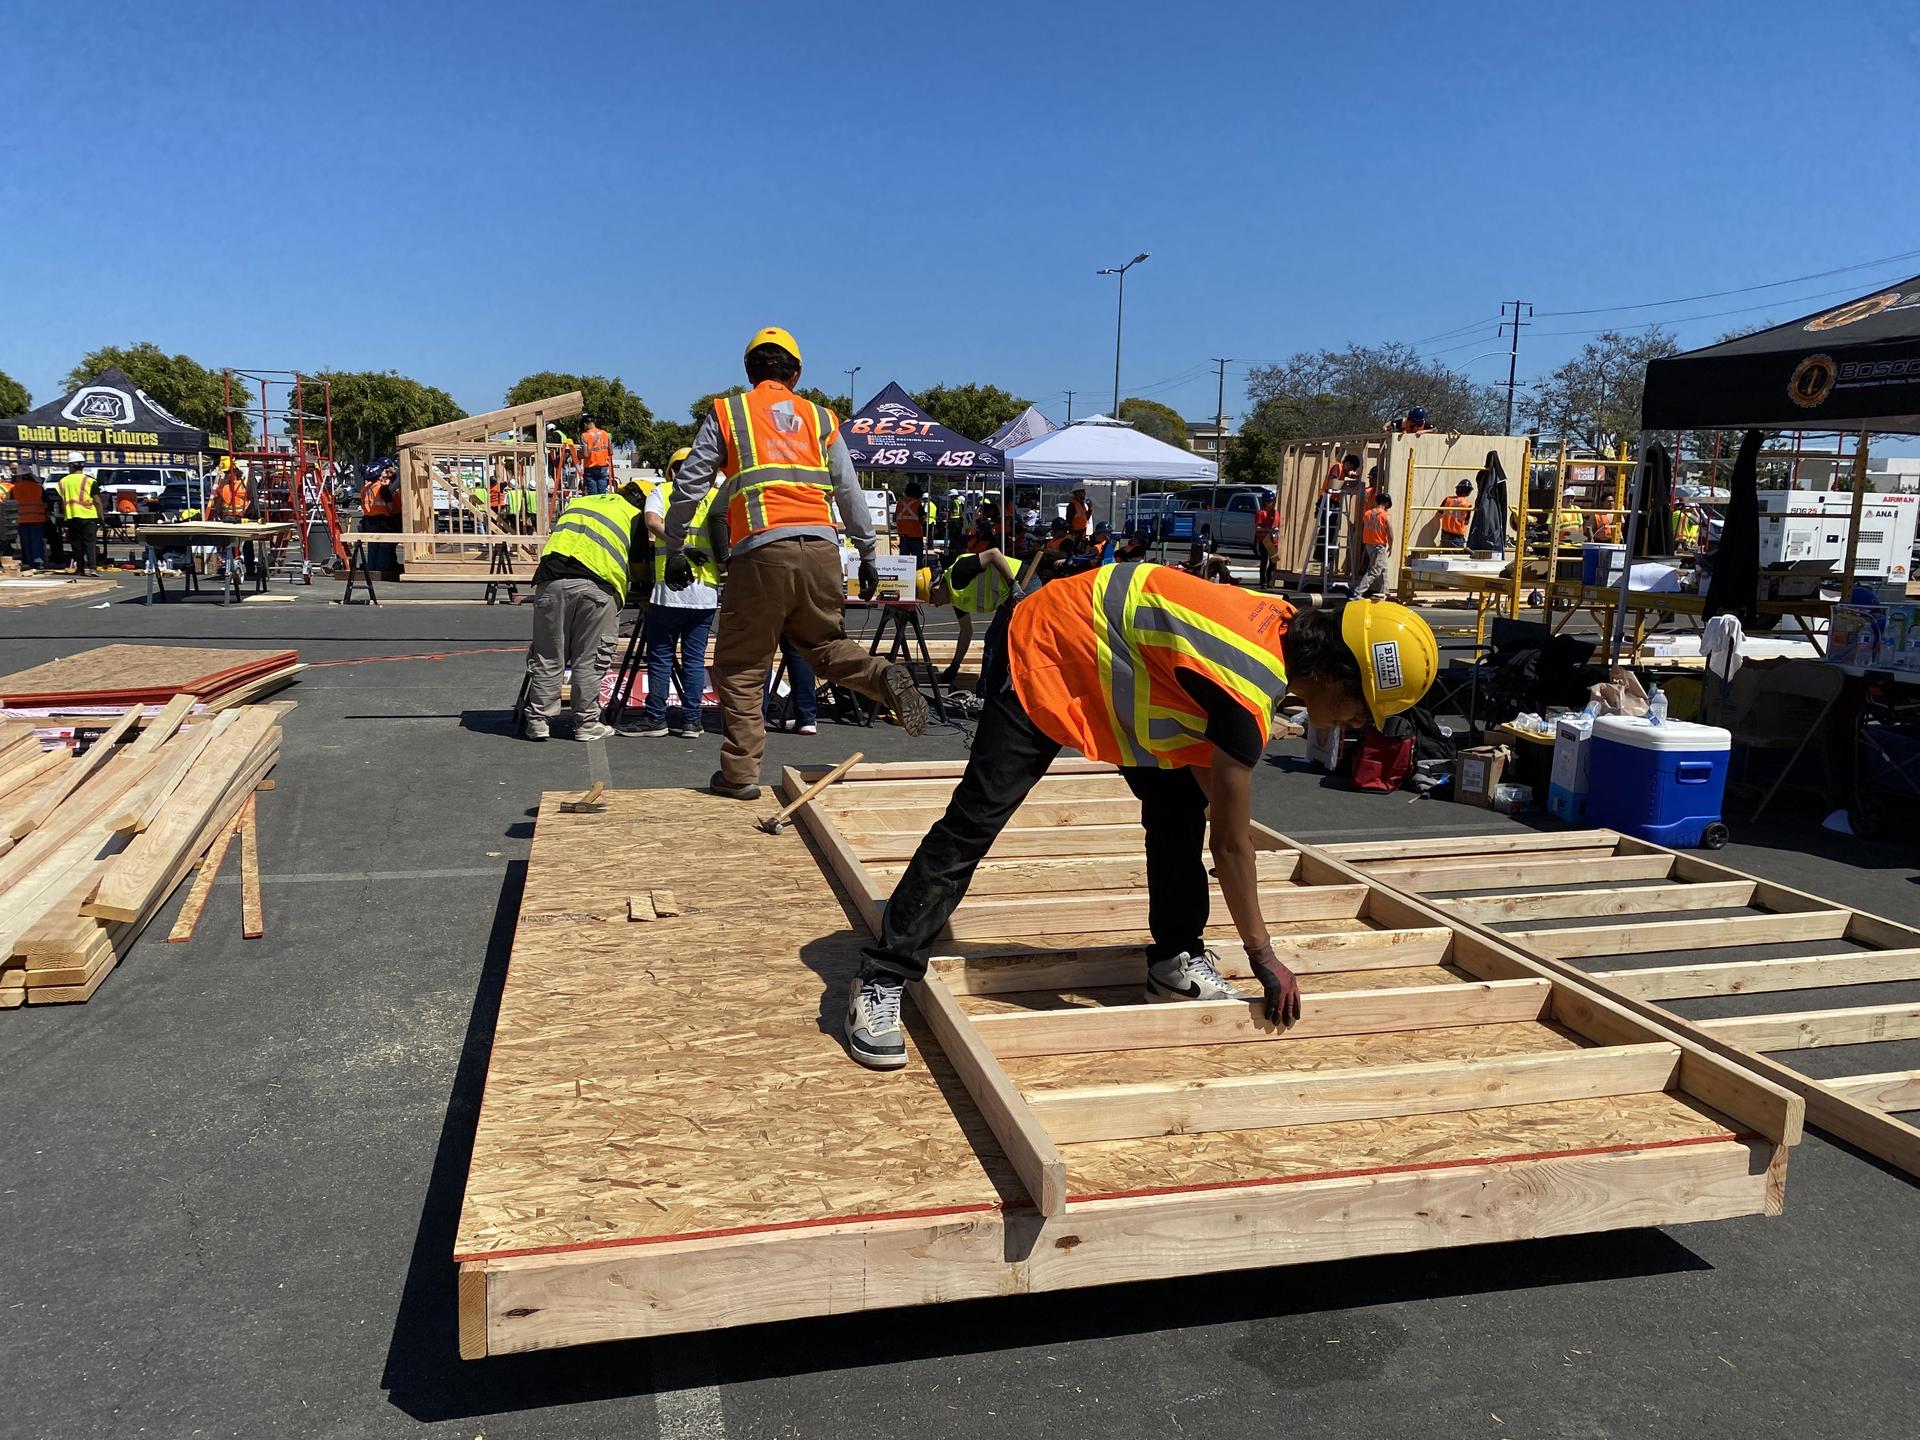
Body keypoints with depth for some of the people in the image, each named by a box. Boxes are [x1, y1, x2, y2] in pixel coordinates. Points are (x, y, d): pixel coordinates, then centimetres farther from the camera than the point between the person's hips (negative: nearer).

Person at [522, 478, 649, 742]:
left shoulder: (579, 502, 31)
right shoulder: (636, 516, 19)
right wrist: (640, 581, 41)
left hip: (552, 579, 3)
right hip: (597, 585, -3)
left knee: (548, 657, 11)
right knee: (589, 660, 8)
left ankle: (538, 721, 16)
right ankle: (586, 724, 14)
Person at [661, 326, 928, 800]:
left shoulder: (726, 412, 13)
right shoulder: (820, 418, 20)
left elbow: (689, 486, 9)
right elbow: (851, 494, 17)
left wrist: (674, 551, 17)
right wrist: (868, 556, 23)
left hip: (760, 551, -3)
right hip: (821, 548, 3)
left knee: (740, 667, 6)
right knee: (825, 644, 20)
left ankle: (740, 773, 6)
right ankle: (884, 677, -9)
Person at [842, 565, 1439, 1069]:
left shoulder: (1286, 623, -7)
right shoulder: (1248, 691, -32)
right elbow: (1232, 843, -24)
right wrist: (1265, 959, -13)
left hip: (1110, 659, 10)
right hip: (1040, 657, -9)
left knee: (1181, 805, 5)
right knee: (975, 822, -13)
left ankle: (1177, 960, 17)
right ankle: (880, 982, -7)